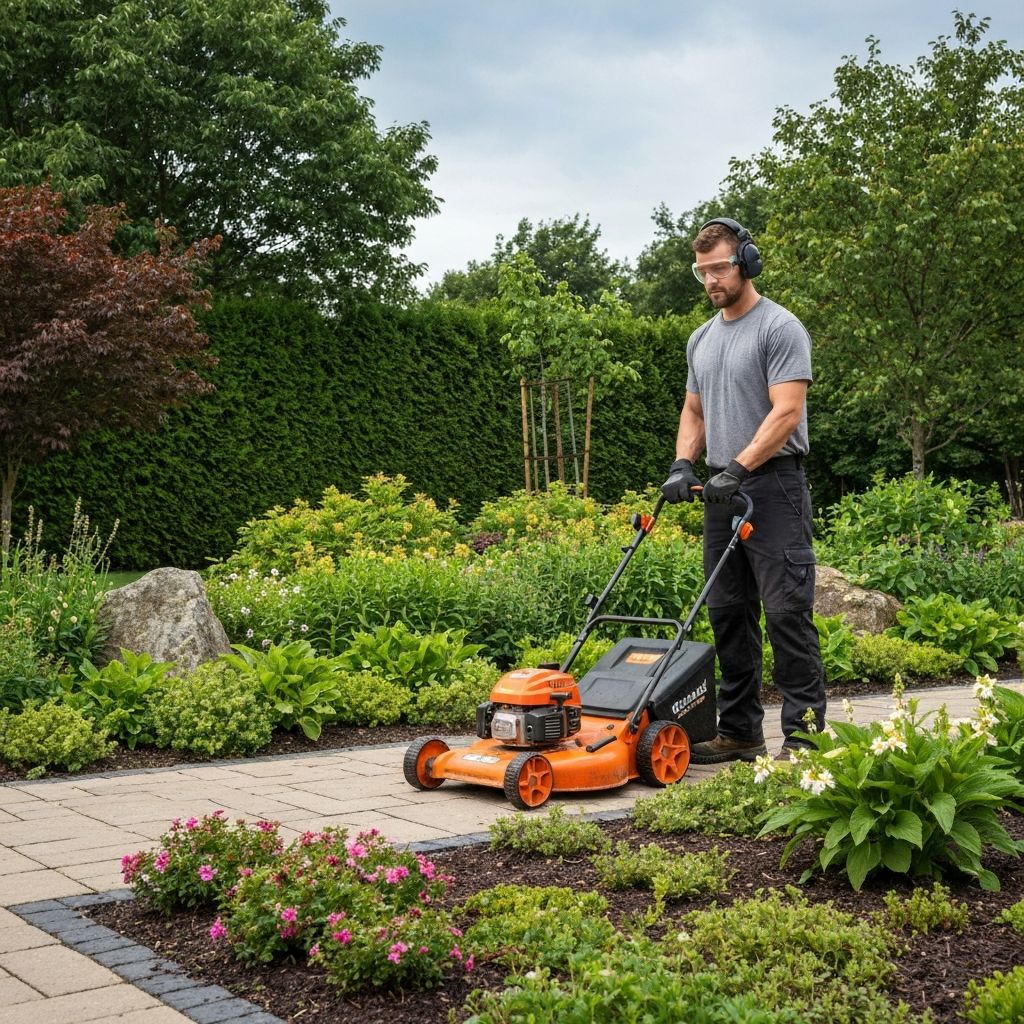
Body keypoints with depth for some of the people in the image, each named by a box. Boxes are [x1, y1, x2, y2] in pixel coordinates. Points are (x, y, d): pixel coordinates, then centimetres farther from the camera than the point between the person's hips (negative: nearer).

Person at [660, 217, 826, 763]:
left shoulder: (779, 328, -8)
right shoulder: (701, 339, 18)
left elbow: (786, 413, -16)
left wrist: (736, 469, -21)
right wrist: (683, 465, 4)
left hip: (772, 487, -8)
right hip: (722, 493, 8)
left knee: (786, 613, -8)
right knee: (729, 615, 10)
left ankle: (803, 732, -3)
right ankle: (739, 731, 18)